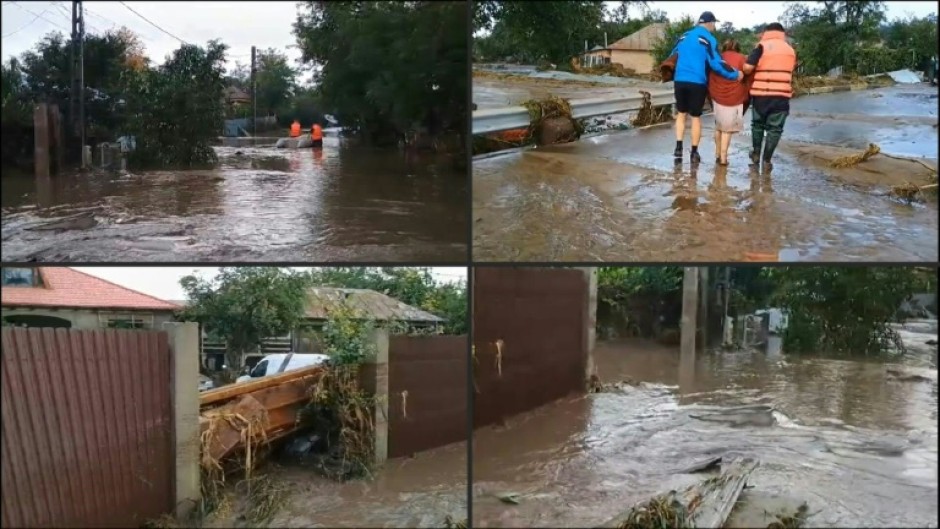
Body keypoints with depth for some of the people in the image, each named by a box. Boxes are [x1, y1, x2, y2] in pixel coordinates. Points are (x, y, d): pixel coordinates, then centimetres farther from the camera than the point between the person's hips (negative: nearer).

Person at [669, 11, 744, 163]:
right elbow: (716, 63, -11)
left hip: (680, 80, 4)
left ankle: (678, 148, 6)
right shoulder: (708, 39, -5)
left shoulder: (684, 37, 14)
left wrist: (670, 74, 34)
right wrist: (735, 74, -4)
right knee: (696, 116, 5)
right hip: (697, 82, -4)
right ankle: (694, 152, 9)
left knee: (681, 113, 16)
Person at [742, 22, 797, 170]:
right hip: (782, 95, 1)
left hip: (761, 94, -1)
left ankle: (756, 154, 26)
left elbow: (747, 67, -13)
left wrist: (746, 73, 8)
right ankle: (766, 160, 2)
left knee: (758, 124, 18)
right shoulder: (790, 50, 11)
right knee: (774, 128, 5)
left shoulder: (762, 46, -3)